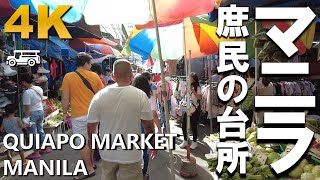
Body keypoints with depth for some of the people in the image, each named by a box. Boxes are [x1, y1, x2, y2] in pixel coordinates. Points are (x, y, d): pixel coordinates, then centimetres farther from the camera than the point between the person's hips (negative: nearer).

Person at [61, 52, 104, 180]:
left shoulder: (68, 77, -8)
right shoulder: (94, 76, 1)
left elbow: (65, 98, -8)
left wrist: (65, 113, 5)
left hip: (79, 116, -4)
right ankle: (91, 163, 35)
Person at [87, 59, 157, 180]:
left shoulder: (99, 96, -9)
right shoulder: (140, 95, -14)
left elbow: (91, 126, -2)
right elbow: (148, 125, -9)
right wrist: (152, 146, 7)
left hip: (107, 153, 3)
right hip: (131, 154, -2)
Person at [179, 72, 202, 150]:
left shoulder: (197, 88, -6)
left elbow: (199, 97, -21)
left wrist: (192, 90, -26)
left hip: (194, 110, -4)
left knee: (194, 127, 6)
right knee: (184, 126, 8)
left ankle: (194, 142, 22)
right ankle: (185, 141, 26)